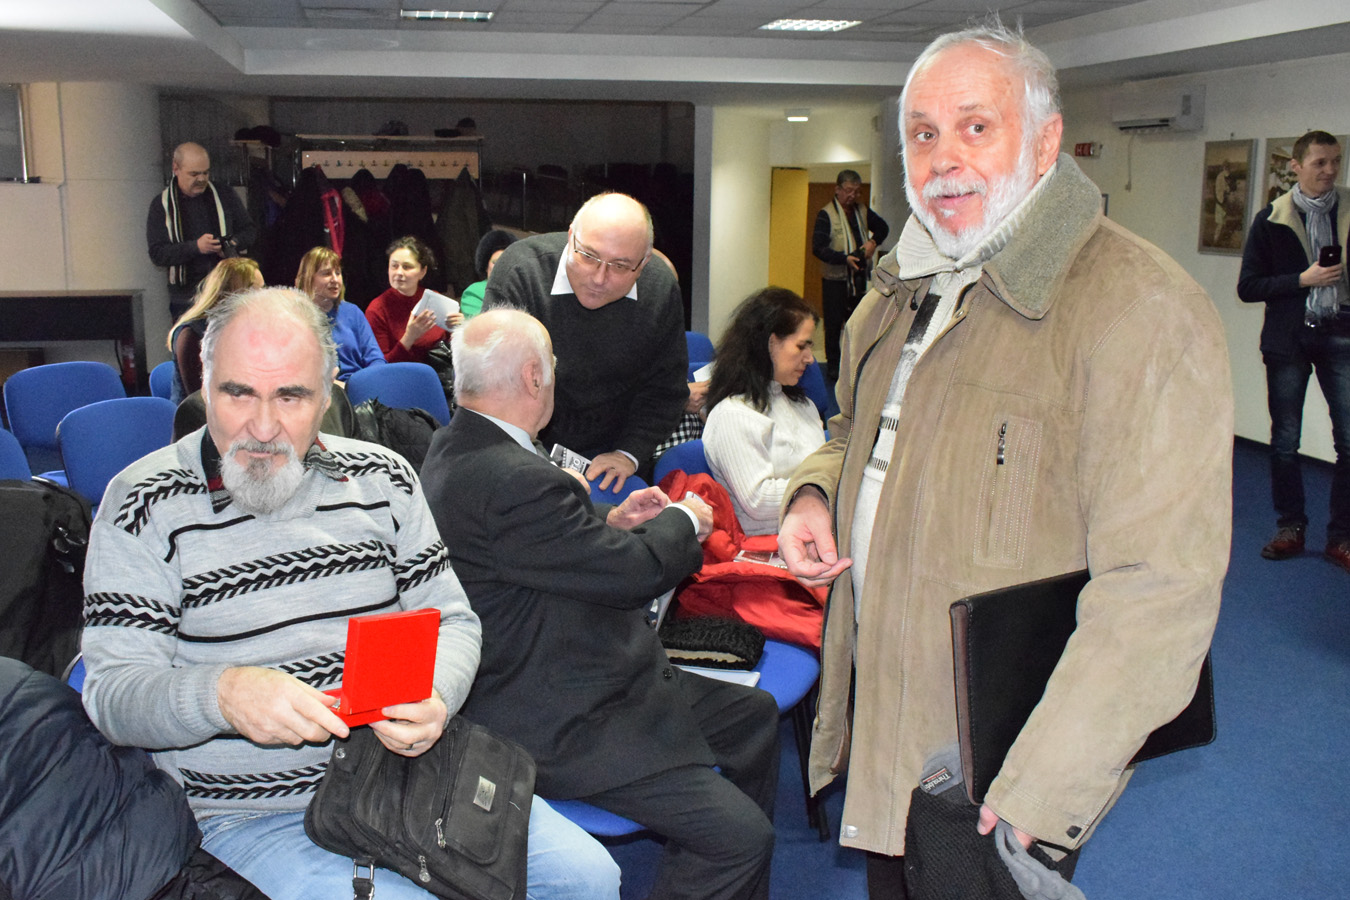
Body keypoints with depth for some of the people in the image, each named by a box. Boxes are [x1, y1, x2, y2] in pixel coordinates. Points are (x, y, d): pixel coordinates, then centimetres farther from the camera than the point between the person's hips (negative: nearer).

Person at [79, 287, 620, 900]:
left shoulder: (382, 478, 6)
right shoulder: (144, 504, -5)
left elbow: (451, 620, 8)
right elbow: (113, 695, -9)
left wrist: (434, 699, -16)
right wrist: (221, 693, -31)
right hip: (255, 814, -4)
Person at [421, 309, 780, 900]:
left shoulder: (457, 448, 6)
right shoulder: (512, 480, -29)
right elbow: (635, 572, -22)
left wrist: (611, 523, 8)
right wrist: (683, 520, -3)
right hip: (563, 727, -12)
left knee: (753, 715, 19)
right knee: (739, 835, -16)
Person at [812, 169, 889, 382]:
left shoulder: (862, 211, 8)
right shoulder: (826, 214, -11)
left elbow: (883, 227, 23)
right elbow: (818, 249, -18)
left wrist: (873, 241, 1)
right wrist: (845, 258, -29)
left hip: (858, 277, 5)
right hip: (835, 278, -5)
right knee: (833, 324, 0)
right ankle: (833, 365, 10)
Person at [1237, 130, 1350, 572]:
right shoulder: (1271, 220, 1)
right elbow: (1248, 286, -2)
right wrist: (1304, 279, -11)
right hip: (1288, 339, 0)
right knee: (1284, 440, 7)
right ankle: (1290, 527, 20)